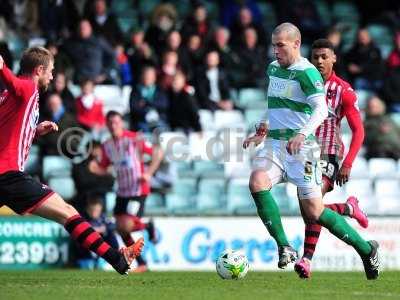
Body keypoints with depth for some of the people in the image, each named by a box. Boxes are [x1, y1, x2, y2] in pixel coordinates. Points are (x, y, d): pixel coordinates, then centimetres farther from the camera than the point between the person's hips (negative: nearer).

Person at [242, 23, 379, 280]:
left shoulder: (307, 72, -11)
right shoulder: (273, 68, 14)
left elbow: (321, 110, -23)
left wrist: (302, 134, -38)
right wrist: (263, 131, 29)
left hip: (301, 146, -7)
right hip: (274, 143, 7)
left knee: (314, 212, -6)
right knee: (257, 182, -24)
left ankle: (367, 249, 15)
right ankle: (285, 248, -16)